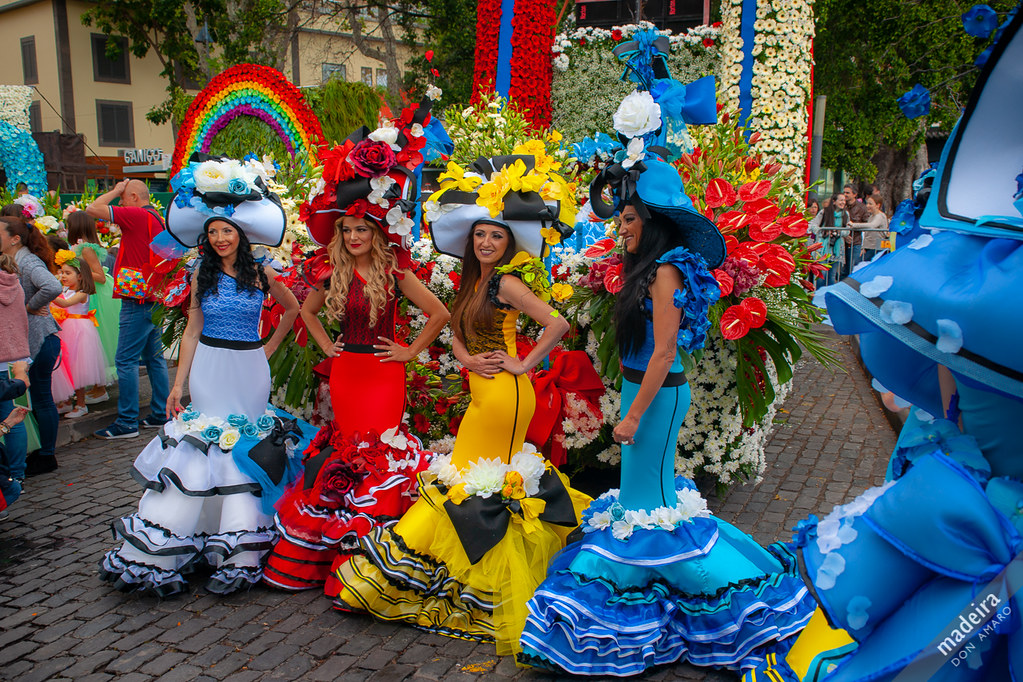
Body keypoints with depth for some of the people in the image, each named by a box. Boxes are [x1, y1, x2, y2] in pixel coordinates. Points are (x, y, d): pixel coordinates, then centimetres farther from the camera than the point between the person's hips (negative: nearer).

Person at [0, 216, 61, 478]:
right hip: (29, 338, 9)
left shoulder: (29, 262, -16)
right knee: (37, 397, 16)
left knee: (41, 398, 0)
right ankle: (43, 451, 26)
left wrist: (30, 307, -20)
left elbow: (52, 287, -33)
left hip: (41, 339, -9)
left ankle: (46, 457, 11)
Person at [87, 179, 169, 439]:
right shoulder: (158, 220, 14)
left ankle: (127, 422, -1)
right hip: (154, 299, 9)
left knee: (126, 360, -4)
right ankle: (161, 414, 19)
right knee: (154, 357, 13)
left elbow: (93, 209, -13)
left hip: (137, 300, -9)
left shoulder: (137, 215, -12)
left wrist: (115, 191, 0)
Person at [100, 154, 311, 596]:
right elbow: (192, 332, 5)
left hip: (249, 369, 0)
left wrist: (271, 346, 11)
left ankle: (240, 550, 10)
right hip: (209, 369, 0)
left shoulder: (261, 274, 2)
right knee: (202, 443, -1)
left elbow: (292, 308, 17)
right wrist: (178, 383, 0)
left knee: (245, 446, 2)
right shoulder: (202, 276, 5)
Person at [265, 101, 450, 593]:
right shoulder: (333, 272, 4)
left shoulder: (393, 271, -8)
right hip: (345, 369, 4)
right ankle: (338, 554, 24)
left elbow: (439, 314, -8)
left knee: (382, 450, -2)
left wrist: (411, 351, -5)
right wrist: (327, 346, 11)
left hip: (383, 372, -4)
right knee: (347, 448, 11)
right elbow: (307, 311, 22)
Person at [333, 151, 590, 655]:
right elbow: (457, 331, 18)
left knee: (476, 487, 3)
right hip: (483, 393, 8)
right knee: (493, 479, 16)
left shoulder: (506, 281, -14)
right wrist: (468, 359, -2)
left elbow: (557, 324, -21)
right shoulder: (475, 280, 11)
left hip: (502, 396, -8)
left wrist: (524, 364, -13)